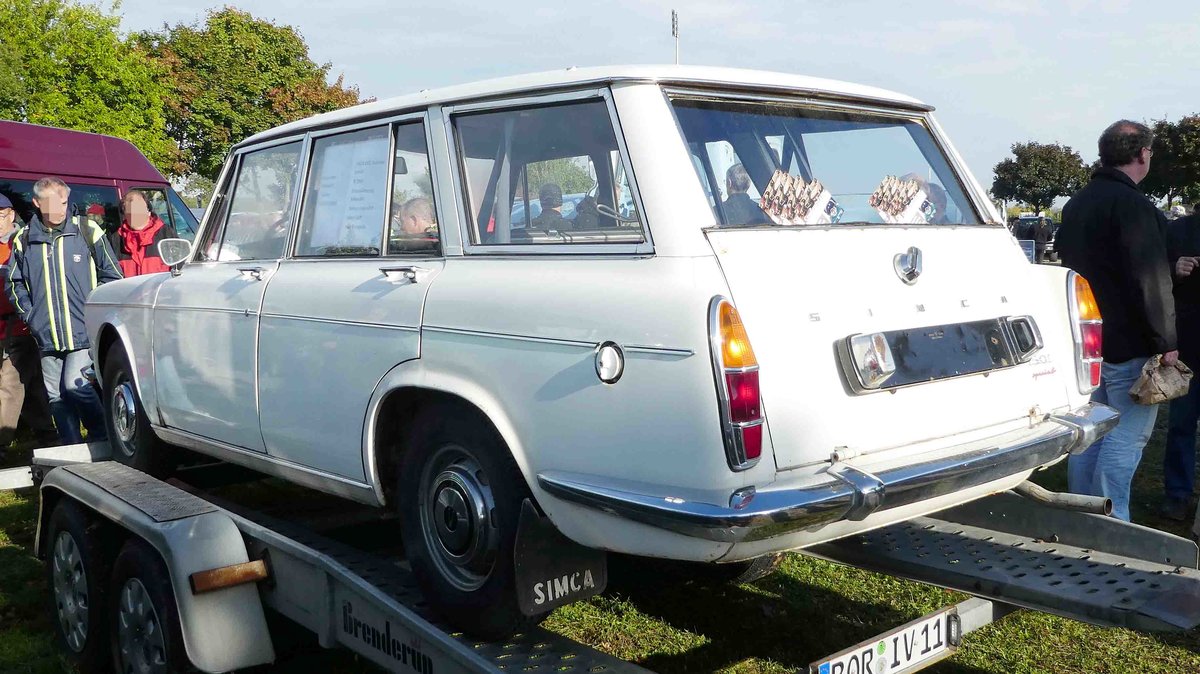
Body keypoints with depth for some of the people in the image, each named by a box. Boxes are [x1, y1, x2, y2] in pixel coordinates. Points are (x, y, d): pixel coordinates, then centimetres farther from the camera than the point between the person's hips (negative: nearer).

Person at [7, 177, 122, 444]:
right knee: (56, 395, 7)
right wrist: (30, 315, 5)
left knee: (74, 384, -15)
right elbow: (14, 283, 17)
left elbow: (112, 275, 4)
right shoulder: (24, 240, 7)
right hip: (47, 335, 4)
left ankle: (102, 438, 4)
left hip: (84, 332, -4)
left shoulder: (87, 231, -1)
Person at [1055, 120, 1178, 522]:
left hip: (1086, 339, 9)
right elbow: (1151, 281, -19)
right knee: (1127, 436, -4)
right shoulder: (1132, 204, -15)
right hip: (1129, 344, -9)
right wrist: (1166, 343, -15)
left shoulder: (1076, 204, 14)